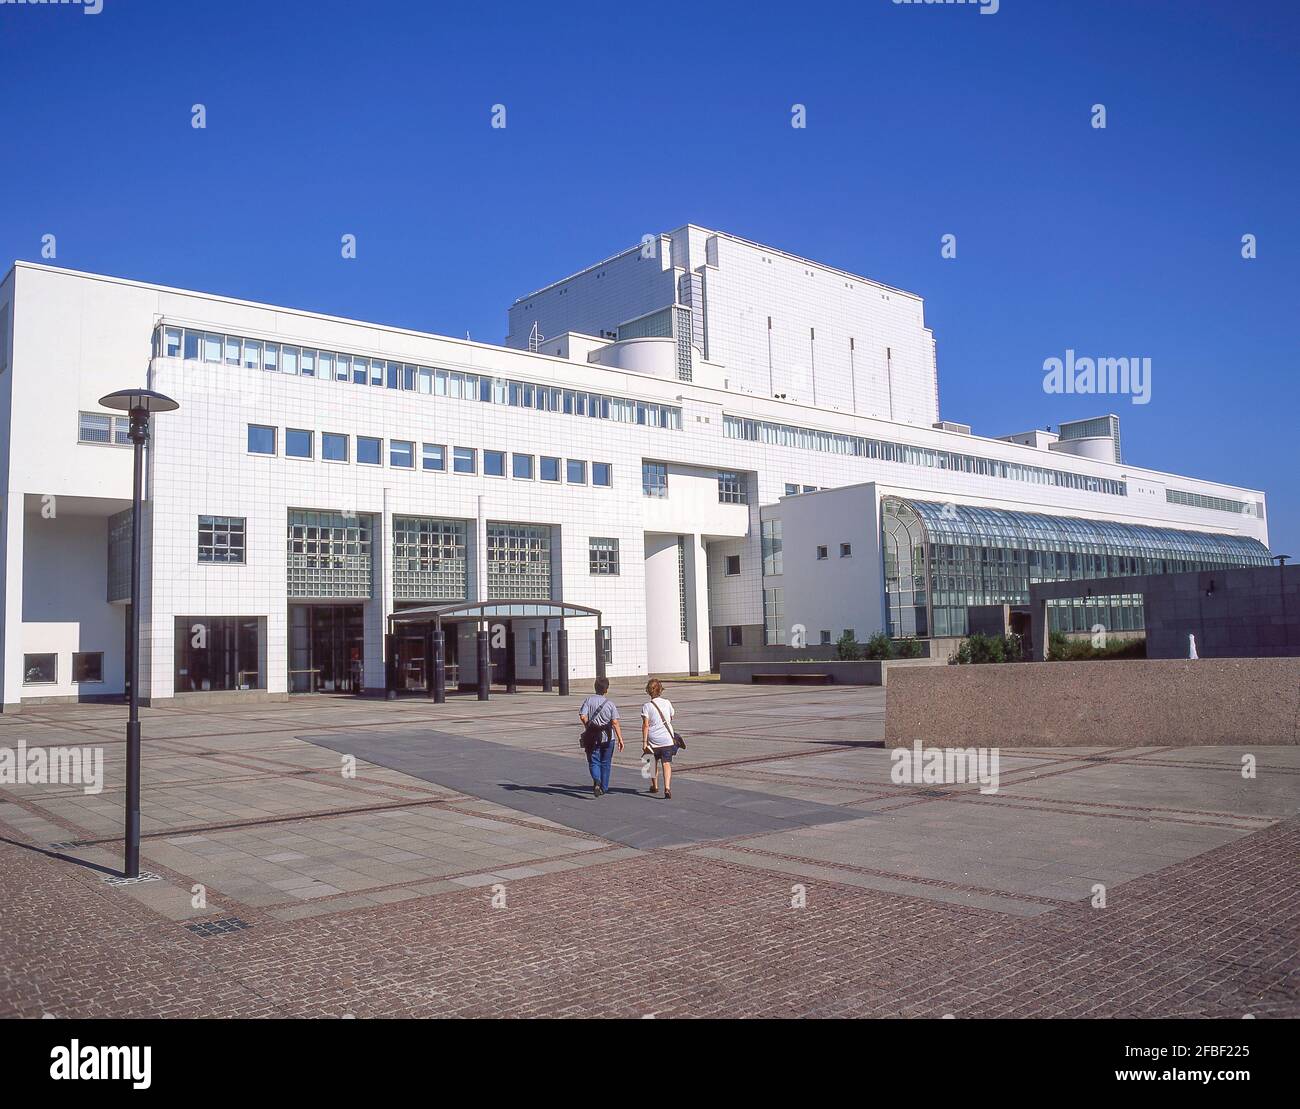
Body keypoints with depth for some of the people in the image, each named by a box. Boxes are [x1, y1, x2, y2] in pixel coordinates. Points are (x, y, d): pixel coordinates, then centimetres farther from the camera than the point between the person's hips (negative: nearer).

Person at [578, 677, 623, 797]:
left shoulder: (589, 700, -3)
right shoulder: (610, 703, -4)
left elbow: (582, 716, -15)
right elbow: (615, 722, -11)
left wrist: (589, 727, 2)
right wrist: (620, 739, -9)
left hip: (592, 737, 0)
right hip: (607, 737, 0)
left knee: (594, 761, 7)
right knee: (605, 763, 14)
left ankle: (597, 781, -19)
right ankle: (604, 788, 20)